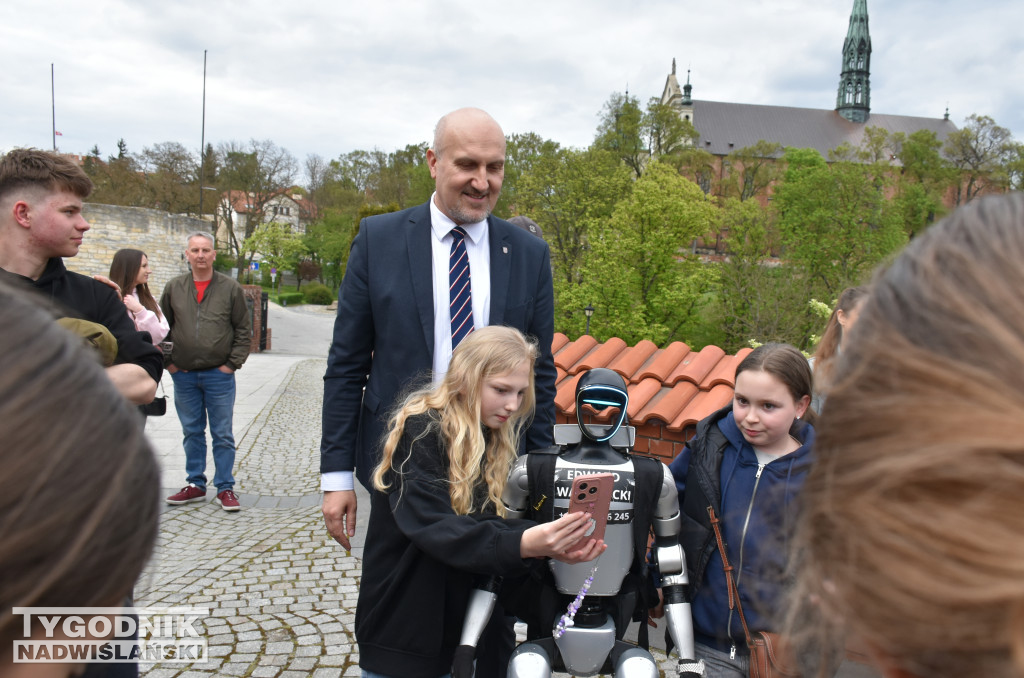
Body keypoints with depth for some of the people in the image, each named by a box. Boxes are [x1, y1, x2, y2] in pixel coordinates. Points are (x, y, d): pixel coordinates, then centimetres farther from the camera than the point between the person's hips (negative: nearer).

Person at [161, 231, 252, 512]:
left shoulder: (231, 288, 0)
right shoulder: (173, 288, 6)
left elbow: (244, 329, 1)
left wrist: (232, 364, -5)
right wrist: (168, 362, 3)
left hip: (219, 374, -2)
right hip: (183, 374, 3)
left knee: (223, 434, 3)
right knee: (192, 433, 12)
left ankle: (225, 488, 11)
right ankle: (195, 485, 23)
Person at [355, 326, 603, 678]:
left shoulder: (503, 434, 2)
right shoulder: (419, 429, -17)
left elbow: (497, 520, -5)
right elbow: (432, 526, -28)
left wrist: (551, 542, -26)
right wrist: (523, 544, -42)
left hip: (474, 621, 6)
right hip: (405, 629, -5)